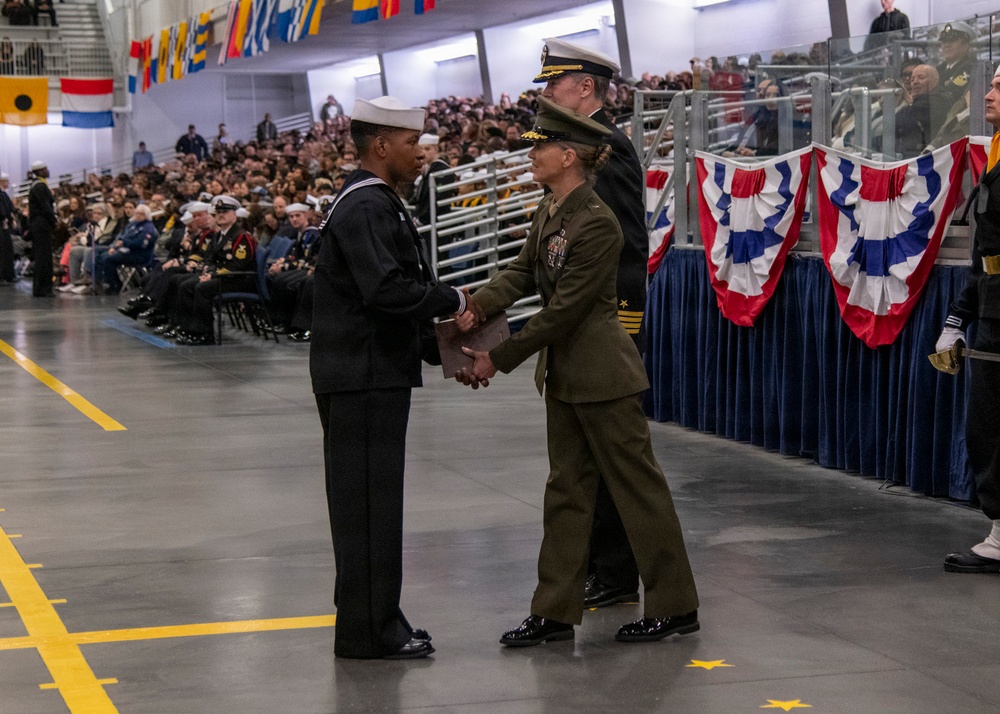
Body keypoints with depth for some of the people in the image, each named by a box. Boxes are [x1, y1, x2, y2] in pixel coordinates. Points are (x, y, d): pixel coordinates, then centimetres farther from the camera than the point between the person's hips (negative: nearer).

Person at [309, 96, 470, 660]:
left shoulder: (379, 203, 17)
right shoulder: (364, 207, -17)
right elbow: (385, 289, -27)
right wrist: (455, 301, -16)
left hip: (377, 372, 11)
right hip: (364, 376, -11)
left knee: (371, 502, 14)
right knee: (368, 502, -4)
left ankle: (374, 620, 22)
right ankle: (370, 630, 2)